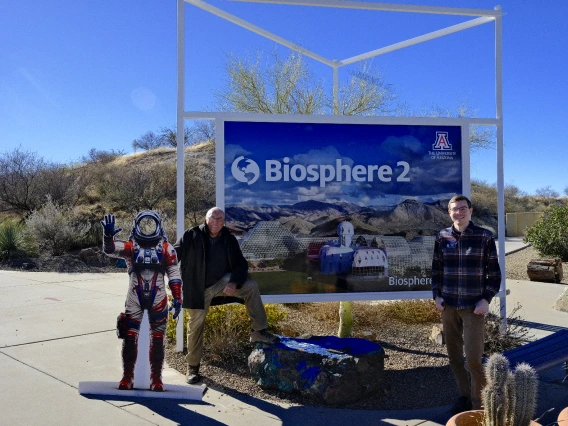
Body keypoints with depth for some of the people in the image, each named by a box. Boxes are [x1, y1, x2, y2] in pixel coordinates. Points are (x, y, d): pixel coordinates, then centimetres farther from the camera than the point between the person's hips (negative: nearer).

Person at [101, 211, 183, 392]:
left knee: (157, 339, 5)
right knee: (130, 338, 3)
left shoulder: (166, 248, 2)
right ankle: (127, 378, 18)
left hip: (158, 300, 0)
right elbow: (110, 249, -13)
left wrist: (177, 298, -6)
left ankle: (156, 379, 16)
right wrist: (108, 234, -34)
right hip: (134, 299, 0)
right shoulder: (130, 246, 3)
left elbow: (174, 274, 1)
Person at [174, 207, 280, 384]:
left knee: (251, 286, -17)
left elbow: (241, 263, -2)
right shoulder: (191, 236, -10)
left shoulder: (229, 239, -3)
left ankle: (259, 331, -7)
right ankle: (193, 366, 21)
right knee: (196, 325, 1)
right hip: (198, 289, -2)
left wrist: (234, 282, -17)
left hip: (221, 282, 2)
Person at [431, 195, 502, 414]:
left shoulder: (485, 237, -4)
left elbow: (494, 272, -1)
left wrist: (486, 299, -10)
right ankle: (464, 396, 30)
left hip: (474, 306, -3)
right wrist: (437, 295, 3)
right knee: (454, 355, 11)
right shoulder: (442, 237, 4)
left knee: (473, 358, -4)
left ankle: (479, 404, 16)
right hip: (448, 306, 4)